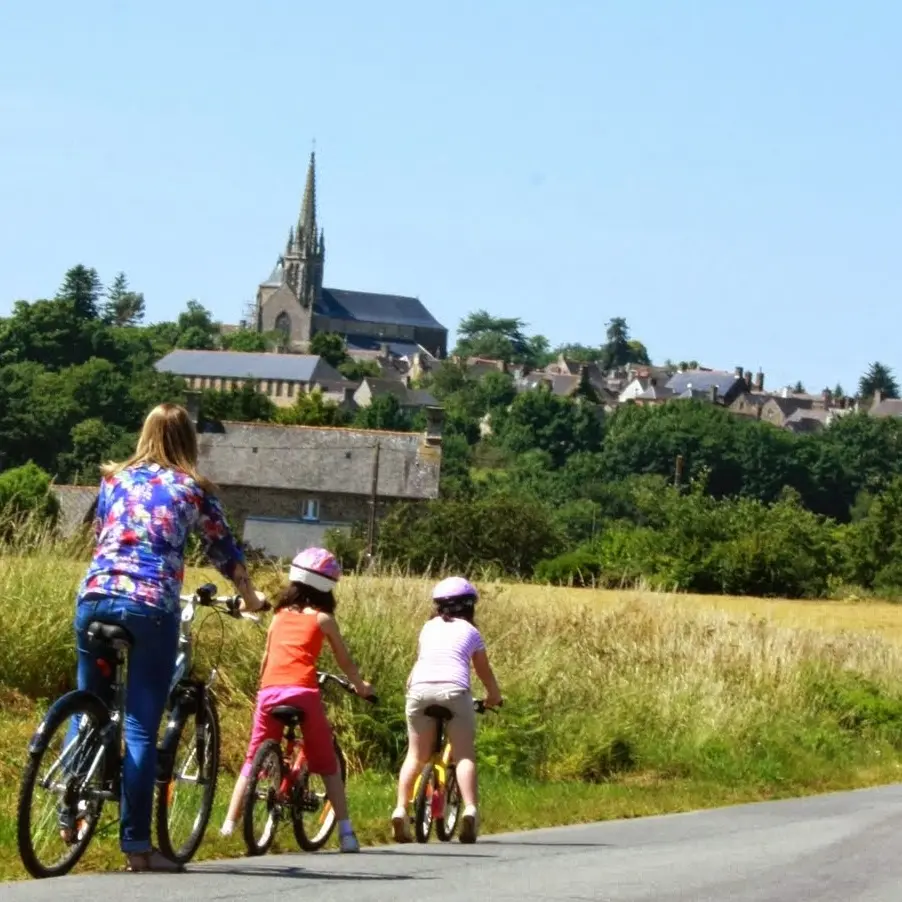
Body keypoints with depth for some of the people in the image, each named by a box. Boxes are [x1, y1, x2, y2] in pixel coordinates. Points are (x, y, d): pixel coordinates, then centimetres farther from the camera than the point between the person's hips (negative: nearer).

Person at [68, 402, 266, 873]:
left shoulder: (114, 479, 18)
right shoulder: (193, 490, 10)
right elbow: (224, 552, 18)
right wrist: (251, 598, 37)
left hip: (94, 597, 3)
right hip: (150, 607, -3)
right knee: (141, 726, -2)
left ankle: (70, 812, 16)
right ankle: (135, 845, -2)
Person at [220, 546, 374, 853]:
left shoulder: (280, 615, 19)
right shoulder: (322, 619, 9)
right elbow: (344, 661, 17)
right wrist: (361, 686, 34)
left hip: (269, 691, 3)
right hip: (302, 691, -3)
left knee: (254, 759, 14)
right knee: (327, 764, 7)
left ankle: (229, 825, 8)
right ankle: (345, 832, 1)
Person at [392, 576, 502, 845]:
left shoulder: (429, 628, 26)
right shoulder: (470, 632, 20)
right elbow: (484, 671, 28)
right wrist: (494, 697, 46)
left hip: (421, 689, 2)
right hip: (454, 690, -2)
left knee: (416, 754, 9)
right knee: (464, 755, 0)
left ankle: (400, 808, -5)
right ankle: (469, 808, -18)